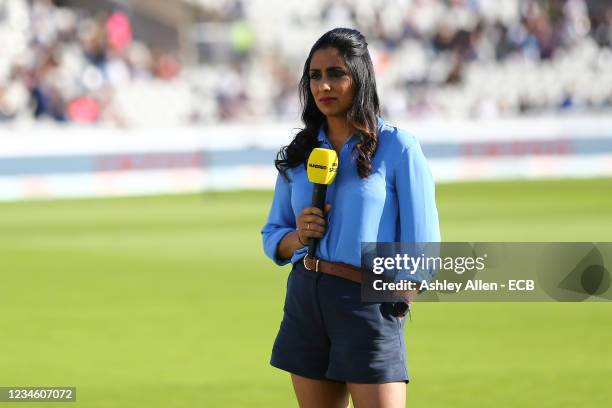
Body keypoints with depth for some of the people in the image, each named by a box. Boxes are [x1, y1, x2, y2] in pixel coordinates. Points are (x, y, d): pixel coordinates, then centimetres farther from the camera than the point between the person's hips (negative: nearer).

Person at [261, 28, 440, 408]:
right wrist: (298, 236, -5)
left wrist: (396, 305, -9)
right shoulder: (299, 153, 11)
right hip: (305, 300, 5)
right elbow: (273, 237, 16)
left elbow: (420, 246, -5)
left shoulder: (397, 147, -4)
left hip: (368, 302, -5)